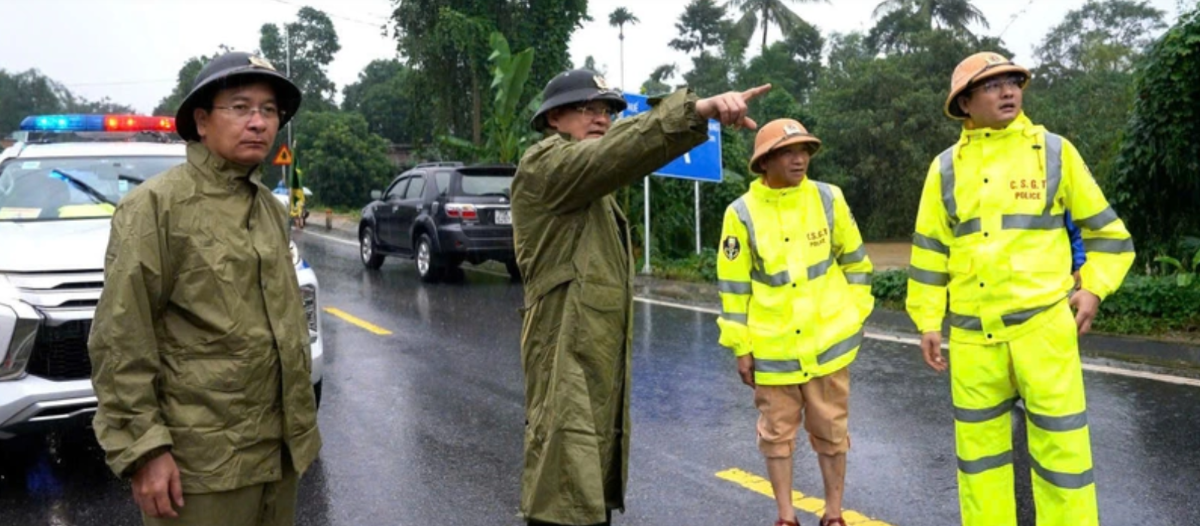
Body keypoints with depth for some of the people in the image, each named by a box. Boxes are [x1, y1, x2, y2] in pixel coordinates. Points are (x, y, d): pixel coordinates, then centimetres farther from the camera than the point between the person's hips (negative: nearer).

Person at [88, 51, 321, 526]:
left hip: (279, 447, 7)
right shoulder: (156, 205, -10)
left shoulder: (269, 207, 11)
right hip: (204, 462, -7)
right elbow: (121, 340, -14)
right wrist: (143, 448, -18)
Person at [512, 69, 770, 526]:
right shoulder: (543, 165, -8)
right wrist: (698, 110, -39)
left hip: (600, 358, 10)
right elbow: (615, 154, -27)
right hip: (568, 359, -10)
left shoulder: (591, 191, 24)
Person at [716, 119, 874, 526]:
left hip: (827, 341, 1)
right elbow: (733, 285, -4)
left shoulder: (829, 199, -4)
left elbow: (855, 260, 8)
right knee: (777, 434, 10)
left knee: (831, 432, 11)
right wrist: (740, 346, -3)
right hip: (772, 348, -1)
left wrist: (856, 314, 7)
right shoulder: (742, 213, -8)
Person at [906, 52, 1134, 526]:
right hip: (972, 332, 2)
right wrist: (928, 322, 7)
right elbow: (930, 248, 9)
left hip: (1044, 322, -2)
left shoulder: (1053, 151, 2)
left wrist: (1094, 288, -2)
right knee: (979, 443, 11)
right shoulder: (947, 167, 6)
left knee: (1060, 443, 0)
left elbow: (1106, 231, 9)